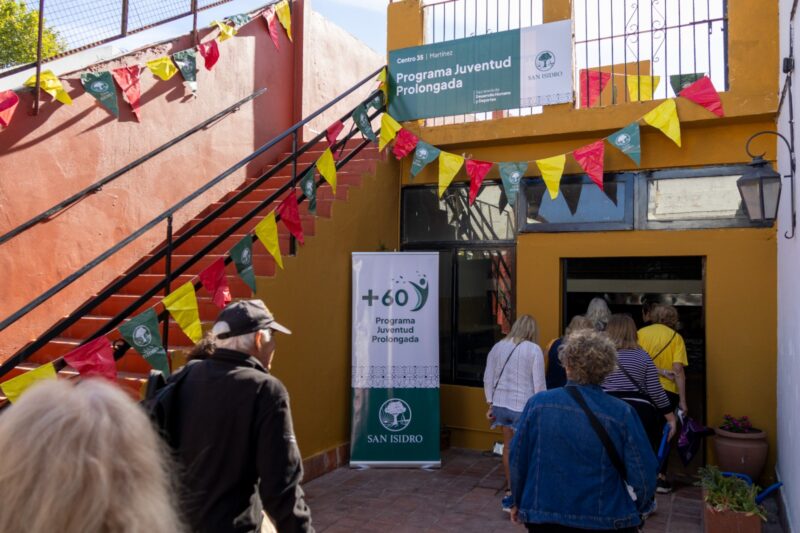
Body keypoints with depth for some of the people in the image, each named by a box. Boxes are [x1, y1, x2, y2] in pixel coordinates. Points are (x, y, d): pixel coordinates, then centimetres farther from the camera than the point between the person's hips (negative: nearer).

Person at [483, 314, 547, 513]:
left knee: (508, 446, 18)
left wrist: (490, 403, 14)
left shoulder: (498, 347, 5)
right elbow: (539, 384, -9)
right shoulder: (534, 349, -9)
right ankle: (511, 495, 7)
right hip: (523, 406, -5)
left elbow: (488, 378, 7)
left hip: (501, 404, 5)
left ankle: (510, 489, 31)